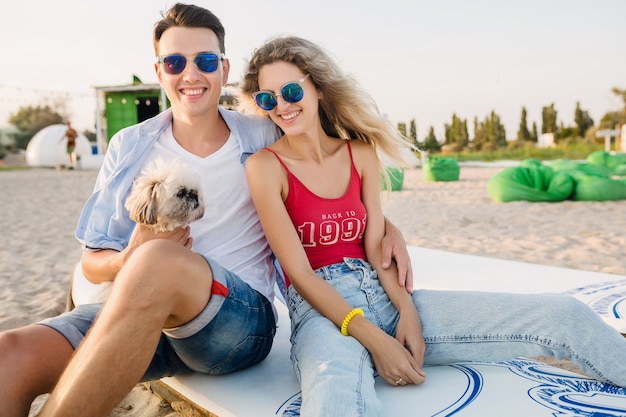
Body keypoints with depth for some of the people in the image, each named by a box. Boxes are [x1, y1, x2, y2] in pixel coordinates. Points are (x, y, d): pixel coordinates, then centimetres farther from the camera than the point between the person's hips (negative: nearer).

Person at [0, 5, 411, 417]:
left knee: (157, 259, -35)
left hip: (241, 316, -1)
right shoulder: (130, 147, 10)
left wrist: (388, 225, -3)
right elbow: (92, 262, 11)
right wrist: (127, 260, -13)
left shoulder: (264, 139, 6)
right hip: (137, 315, 2)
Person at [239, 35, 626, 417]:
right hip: (323, 311, -4)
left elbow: (376, 247, 6)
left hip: (384, 297, 5)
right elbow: (299, 272, -10)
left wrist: (407, 310, -12)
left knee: (562, 314, -5)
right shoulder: (265, 166, -4)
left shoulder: (361, 153, 9)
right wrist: (375, 340, -16)